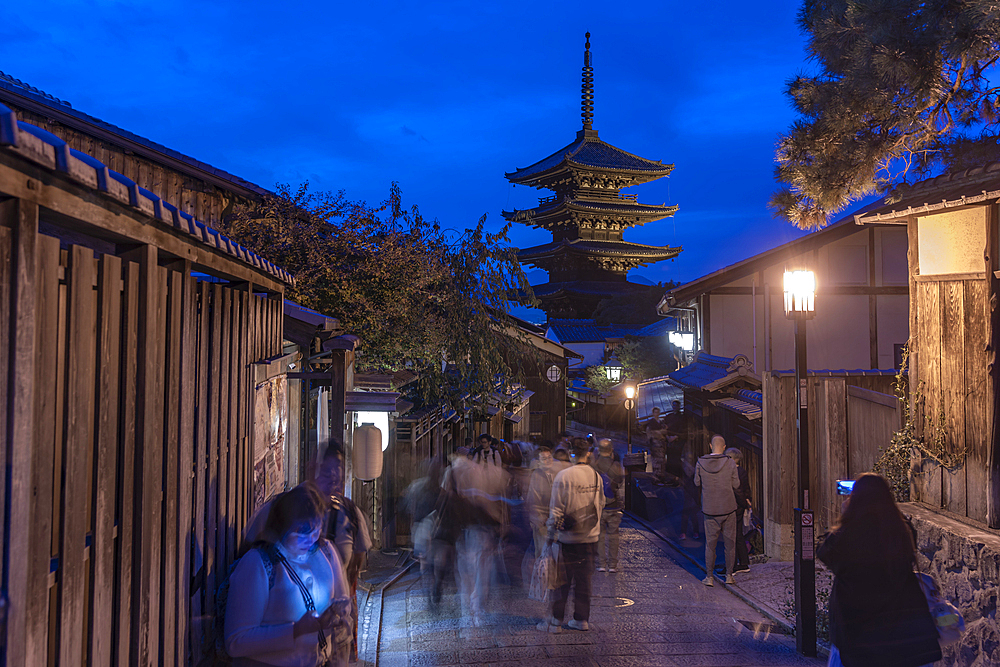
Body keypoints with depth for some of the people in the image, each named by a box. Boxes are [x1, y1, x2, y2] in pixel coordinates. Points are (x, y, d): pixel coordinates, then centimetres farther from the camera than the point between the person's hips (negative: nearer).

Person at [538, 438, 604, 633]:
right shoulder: (596, 476, 2)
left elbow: (557, 508, -12)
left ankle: (555, 622, 7)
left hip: (569, 536, -5)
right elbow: (600, 505, 12)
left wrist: (552, 533, -2)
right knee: (584, 579, 13)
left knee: (562, 580, 2)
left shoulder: (564, 476, -14)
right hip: (590, 536, 5)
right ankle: (582, 619, 19)